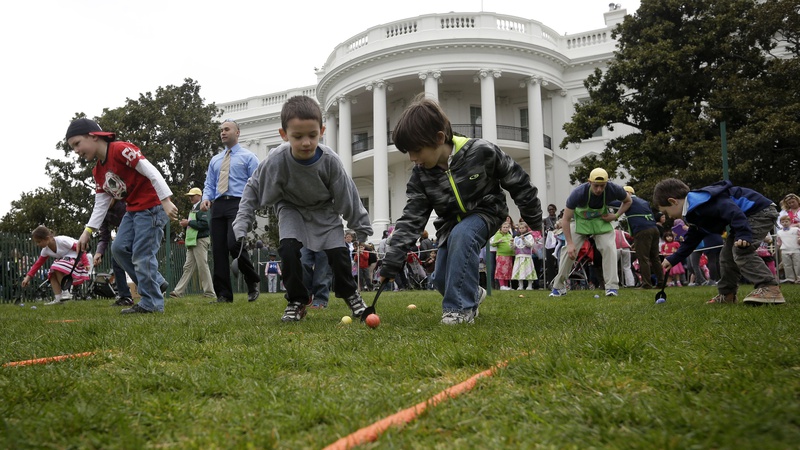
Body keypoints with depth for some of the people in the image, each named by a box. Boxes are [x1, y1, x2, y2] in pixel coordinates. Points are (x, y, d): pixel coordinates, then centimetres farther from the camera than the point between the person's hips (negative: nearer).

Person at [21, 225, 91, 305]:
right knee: (52, 274, -8)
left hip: (76, 258, -9)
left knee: (57, 268, -28)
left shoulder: (62, 241, -26)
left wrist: (86, 263, -26)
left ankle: (65, 292, -16)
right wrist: (28, 276, -7)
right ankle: (58, 299, -11)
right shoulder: (45, 250, -3)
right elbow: (38, 264, 2)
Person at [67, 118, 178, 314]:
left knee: (142, 255, -8)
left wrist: (166, 201, -27)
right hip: (133, 209, 10)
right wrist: (88, 231, 7)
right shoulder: (98, 171, 12)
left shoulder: (120, 150, -16)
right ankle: (156, 283, 16)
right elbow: (101, 204, 14)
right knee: (119, 248, 6)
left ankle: (151, 303, 2)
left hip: (152, 206, -10)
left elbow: (151, 171, -22)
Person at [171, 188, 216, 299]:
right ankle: (178, 292, 6)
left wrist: (188, 223, -14)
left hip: (201, 240, -9)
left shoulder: (202, 208, -8)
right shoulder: (193, 209, 22)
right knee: (188, 267, 7)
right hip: (192, 242, 9)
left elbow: (205, 224, -21)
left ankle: (210, 293, -2)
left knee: (202, 266, -7)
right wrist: (185, 224, 7)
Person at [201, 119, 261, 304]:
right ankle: (223, 295, 6)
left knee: (234, 244, -22)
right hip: (218, 205, 5)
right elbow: (209, 184, 22)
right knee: (218, 250, -1)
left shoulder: (248, 157, 8)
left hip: (238, 204, -5)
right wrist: (206, 198, 0)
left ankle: (253, 282, 2)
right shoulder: (215, 160, 23)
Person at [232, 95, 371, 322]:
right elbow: (253, 188, -13)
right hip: (291, 208, 0)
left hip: (324, 209, 0)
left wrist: (362, 227, -6)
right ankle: (297, 301, -2)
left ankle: (350, 293, 16)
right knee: (288, 248, -23)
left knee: (337, 251, -13)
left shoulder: (330, 160, -31)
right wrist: (242, 223, -18)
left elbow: (347, 196, -16)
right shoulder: (277, 160, -32)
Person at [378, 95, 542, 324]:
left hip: (485, 212, -4)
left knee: (462, 234, -37)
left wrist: (535, 222, -6)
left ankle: (461, 307, -27)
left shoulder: (481, 151, -27)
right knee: (441, 280, -1)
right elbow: (411, 220, -17)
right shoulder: (421, 175, -16)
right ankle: (472, 293, 35)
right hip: (450, 223, 5)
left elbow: (518, 182, -14)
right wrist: (390, 264, -26)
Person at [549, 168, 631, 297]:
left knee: (609, 247, -16)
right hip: (580, 220, -2)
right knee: (569, 250, -9)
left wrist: (616, 216, -18)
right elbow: (566, 219, -28)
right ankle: (558, 287, 4)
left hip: (602, 220, 2)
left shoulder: (613, 189, -27)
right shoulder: (578, 193, -35)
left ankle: (612, 287, -8)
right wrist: (570, 243, -32)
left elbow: (627, 201, -2)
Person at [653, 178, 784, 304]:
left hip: (761, 211, -11)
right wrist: (673, 259, 25)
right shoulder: (694, 212, 11)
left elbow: (732, 210, -33)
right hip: (750, 215, 11)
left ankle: (769, 288, -23)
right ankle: (726, 295, 17)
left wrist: (743, 234, -38)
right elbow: (691, 240, 22)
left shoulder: (700, 202, -25)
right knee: (727, 255, 11)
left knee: (740, 251, -22)